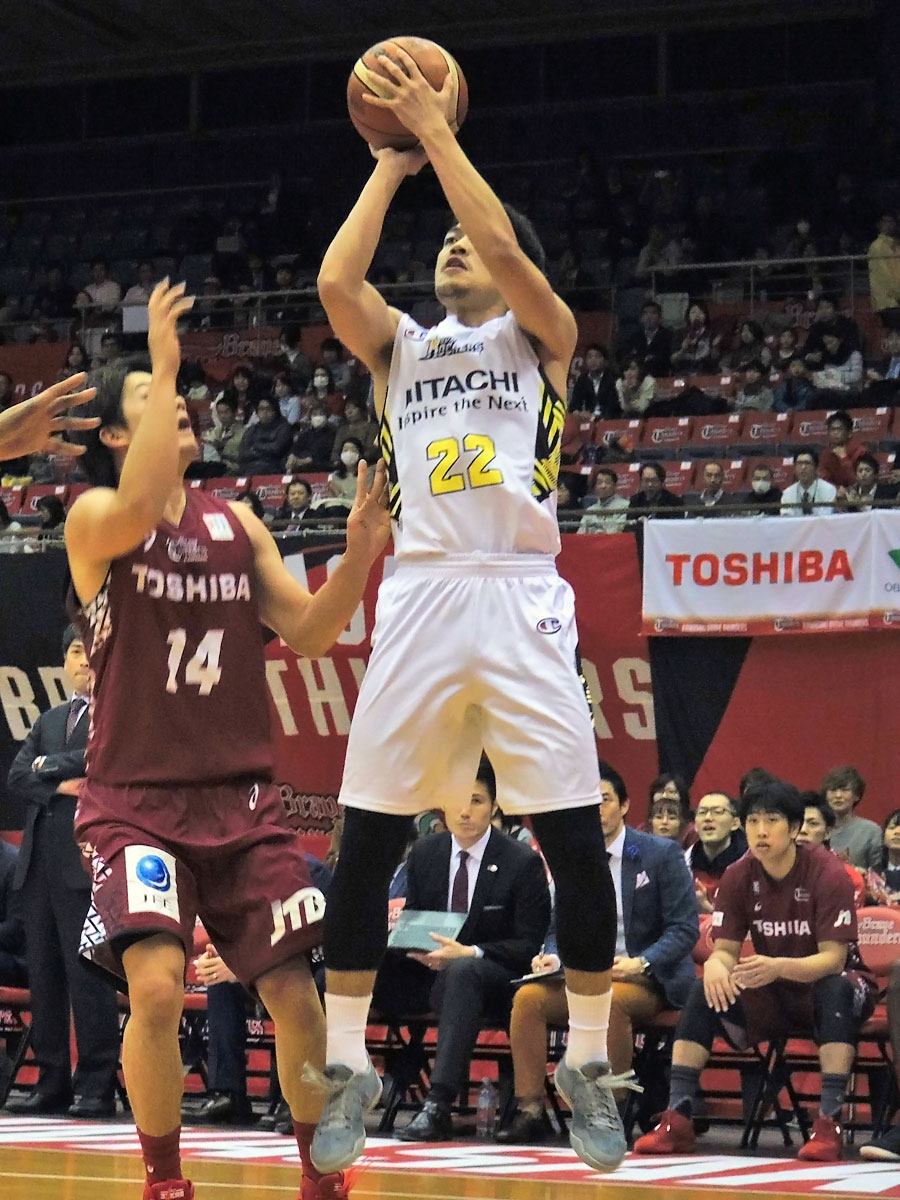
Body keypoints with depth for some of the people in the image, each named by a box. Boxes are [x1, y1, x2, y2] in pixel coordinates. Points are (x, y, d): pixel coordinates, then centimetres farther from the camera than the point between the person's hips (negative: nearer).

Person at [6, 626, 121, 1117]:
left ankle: (97, 1088, -7)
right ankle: (52, 1084, 11)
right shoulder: (49, 721, 23)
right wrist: (60, 786, -7)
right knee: (44, 974, 6)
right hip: (40, 859, 7)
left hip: (88, 859, -7)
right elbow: (16, 776, 11)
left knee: (89, 974, -9)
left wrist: (47, 765, -1)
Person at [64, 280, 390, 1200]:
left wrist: (360, 548, -11)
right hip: (136, 797, -4)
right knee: (157, 987, -21)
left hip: (242, 795, 4)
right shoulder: (93, 518, -5)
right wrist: (164, 367, -24)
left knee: (296, 995, 2)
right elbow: (139, 509, -29)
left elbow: (308, 632, 5)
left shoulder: (236, 523, 10)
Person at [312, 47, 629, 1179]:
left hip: (519, 599, -2)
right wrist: (391, 164, 8)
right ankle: (347, 1067, 8)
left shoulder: (540, 337, 10)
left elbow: (505, 251, -9)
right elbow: (334, 280, -1)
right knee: (367, 838, -1)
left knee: (574, 839, -5)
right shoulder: (400, 348, 18)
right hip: (418, 598, 3)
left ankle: (588, 1064, 8)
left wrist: (437, 132, -2)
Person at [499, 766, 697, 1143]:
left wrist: (640, 963, -23)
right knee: (528, 996, -22)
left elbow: (684, 928, -8)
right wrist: (553, 957, -8)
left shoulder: (662, 854, -3)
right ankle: (530, 1110, -20)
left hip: (648, 980, -5)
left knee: (610, 999, -37)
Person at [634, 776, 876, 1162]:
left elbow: (833, 958, -24)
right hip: (771, 999, 4)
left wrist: (779, 967, -43)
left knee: (836, 989, -38)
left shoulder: (827, 874, -18)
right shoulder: (738, 877, -5)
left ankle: (829, 1122, -41)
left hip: (827, 988, -4)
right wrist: (716, 966, -32)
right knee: (705, 991, -21)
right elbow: (725, 949, -5)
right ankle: (677, 1118, -23)